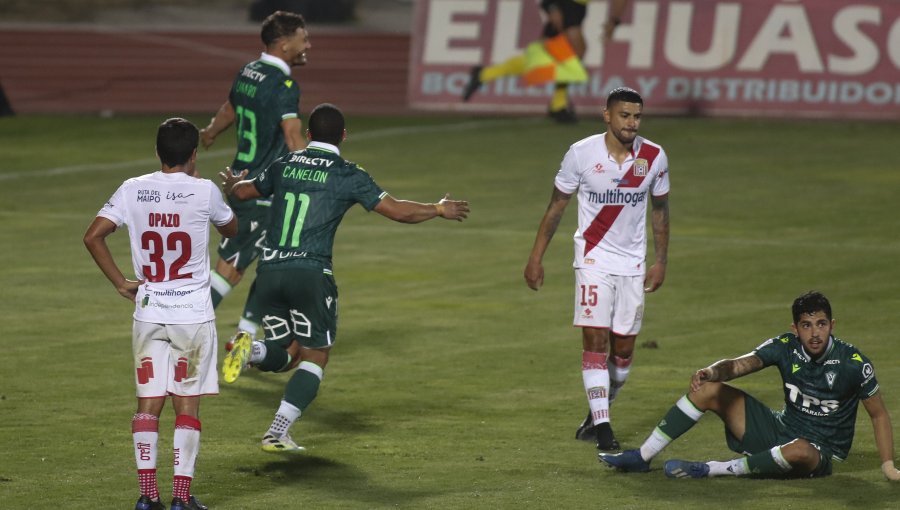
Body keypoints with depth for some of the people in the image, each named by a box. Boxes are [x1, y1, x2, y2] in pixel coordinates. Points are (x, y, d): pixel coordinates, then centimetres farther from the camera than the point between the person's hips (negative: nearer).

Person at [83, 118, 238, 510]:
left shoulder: (133, 190, 0)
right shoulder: (204, 191, -6)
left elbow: (93, 236, -5)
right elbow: (231, 229, 14)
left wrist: (120, 283, 4)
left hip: (148, 312, 2)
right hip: (193, 313, -2)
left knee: (148, 403, 7)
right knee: (187, 404, 3)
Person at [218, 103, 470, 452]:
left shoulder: (284, 166, 11)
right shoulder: (348, 175, -1)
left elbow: (243, 192, 27)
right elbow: (397, 210, -2)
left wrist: (232, 185, 51)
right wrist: (439, 210, 15)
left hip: (269, 270, 4)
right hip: (311, 274, -4)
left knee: (286, 354, 19)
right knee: (315, 356, 10)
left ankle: (250, 351, -15)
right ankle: (277, 433, -1)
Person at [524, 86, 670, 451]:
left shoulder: (654, 158, -4)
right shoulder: (581, 153, -10)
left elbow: (660, 210, 10)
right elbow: (557, 205, 0)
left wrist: (661, 262, 9)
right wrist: (536, 256, 0)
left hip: (632, 263, 3)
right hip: (593, 259, -3)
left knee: (624, 347, 5)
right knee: (595, 339, -13)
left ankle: (598, 413, 27)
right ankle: (602, 429, -14)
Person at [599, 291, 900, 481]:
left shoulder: (852, 363, -17)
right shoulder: (786, 347, -7)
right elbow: (739, 365, -16)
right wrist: (712, 372, -39)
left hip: (820, 454, -5)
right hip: (781, 430, 5)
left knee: (798, 451, -43)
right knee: (709, 390, -7)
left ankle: (712, 470, -27)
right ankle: (642, 457, -2)